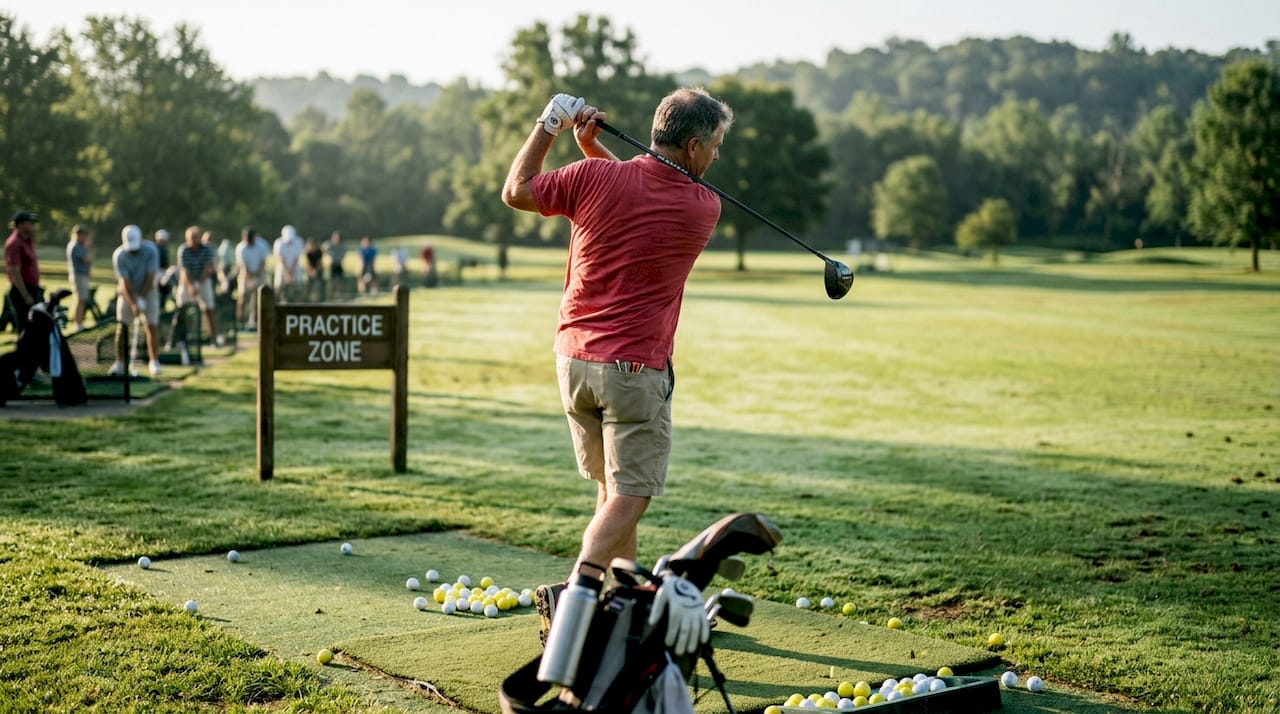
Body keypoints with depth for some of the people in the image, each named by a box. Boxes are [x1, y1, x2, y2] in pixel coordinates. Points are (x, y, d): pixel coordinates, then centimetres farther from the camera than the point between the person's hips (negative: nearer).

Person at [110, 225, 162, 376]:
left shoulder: (150, 250, -19)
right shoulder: (118, 256, -20)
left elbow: (150, 277, -18)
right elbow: (124, 282, -22)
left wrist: (142, 298, -20)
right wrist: (133, 304, -29)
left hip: (148, 291, 0)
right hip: (128, 293, 0)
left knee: (152, 325, -7)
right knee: (122, 327, -7)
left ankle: (154, 361, 0)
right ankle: (119, 363, -1)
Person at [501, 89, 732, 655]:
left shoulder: (597, 177, -5)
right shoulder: (704, 209, -5)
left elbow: (516, 192, 8)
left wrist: (548, 126, 13)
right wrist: (593, 148, 6)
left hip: (573, 358, 5)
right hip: (635, 366, -5)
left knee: (612, 488, 17)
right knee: (629, 494, -3)